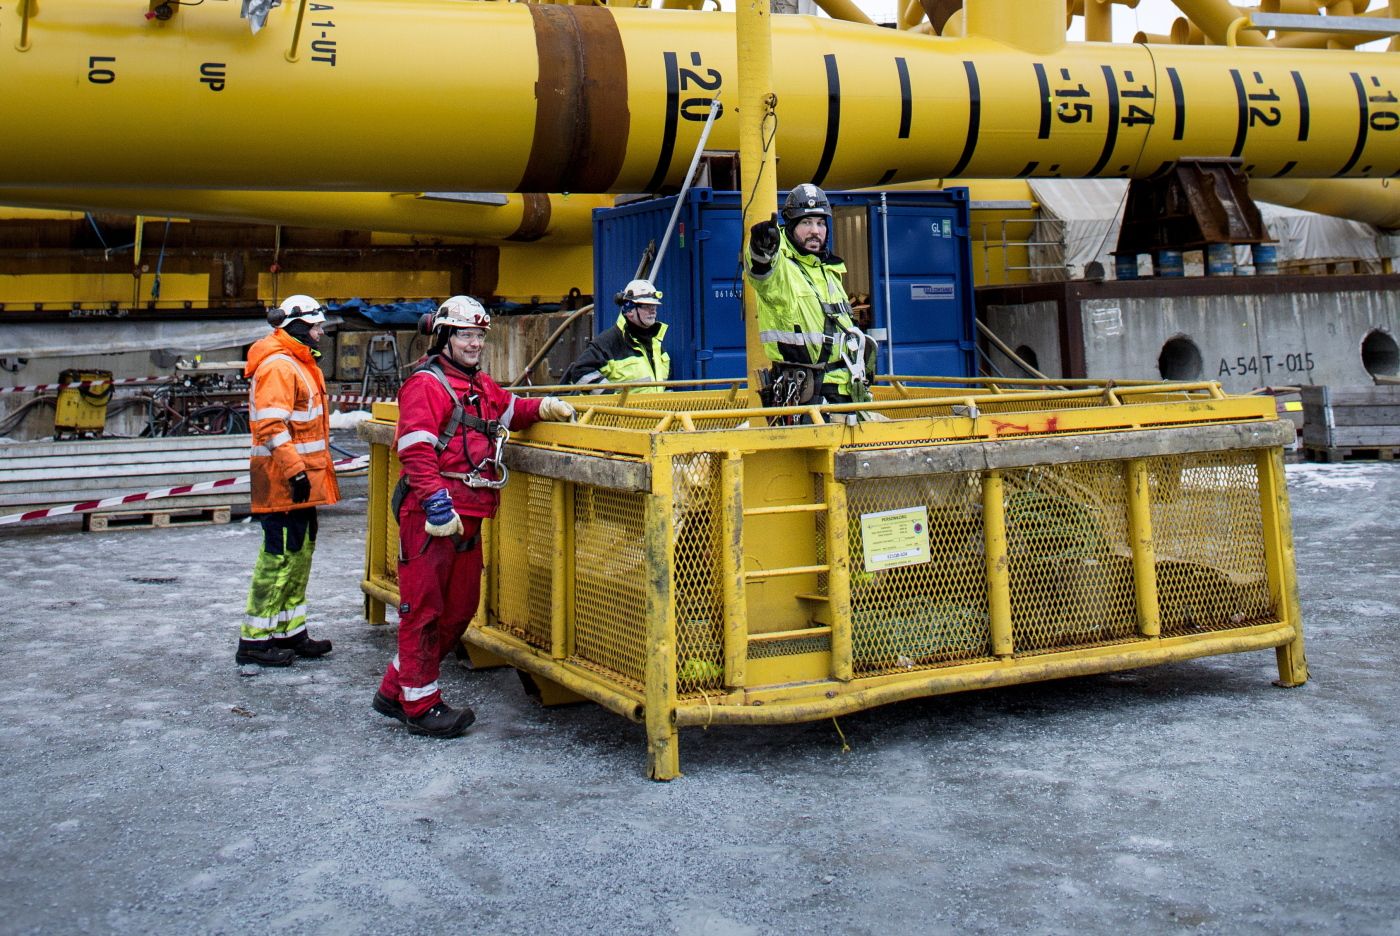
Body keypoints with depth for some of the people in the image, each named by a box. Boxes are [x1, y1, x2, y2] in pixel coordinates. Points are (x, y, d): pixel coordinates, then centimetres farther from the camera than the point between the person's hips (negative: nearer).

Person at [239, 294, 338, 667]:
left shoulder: (300, 364, 18)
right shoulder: (278, 367, -16)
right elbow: (271, 427, -24)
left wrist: (309, 470, 24)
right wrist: (296, 471, -27)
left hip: (300, 481, 11)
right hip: (283, 481, -11)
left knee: (300, 553, 16)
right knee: (280, 556, -6)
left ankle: (290, 632, 26)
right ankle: (254, 640, 1)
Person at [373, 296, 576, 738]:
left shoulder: (481, 386, 19)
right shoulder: (425, 385, -10)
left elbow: (511, 409, 35)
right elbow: (416, 450, -19)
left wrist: (544, 408, 14)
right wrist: (437, 502, -26)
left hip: (469, 516, 10)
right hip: (431, 516, -10)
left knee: (460, 607, 15)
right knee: (424, 607, -1)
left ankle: (395, 691, 26)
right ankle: (420, 704, 9)